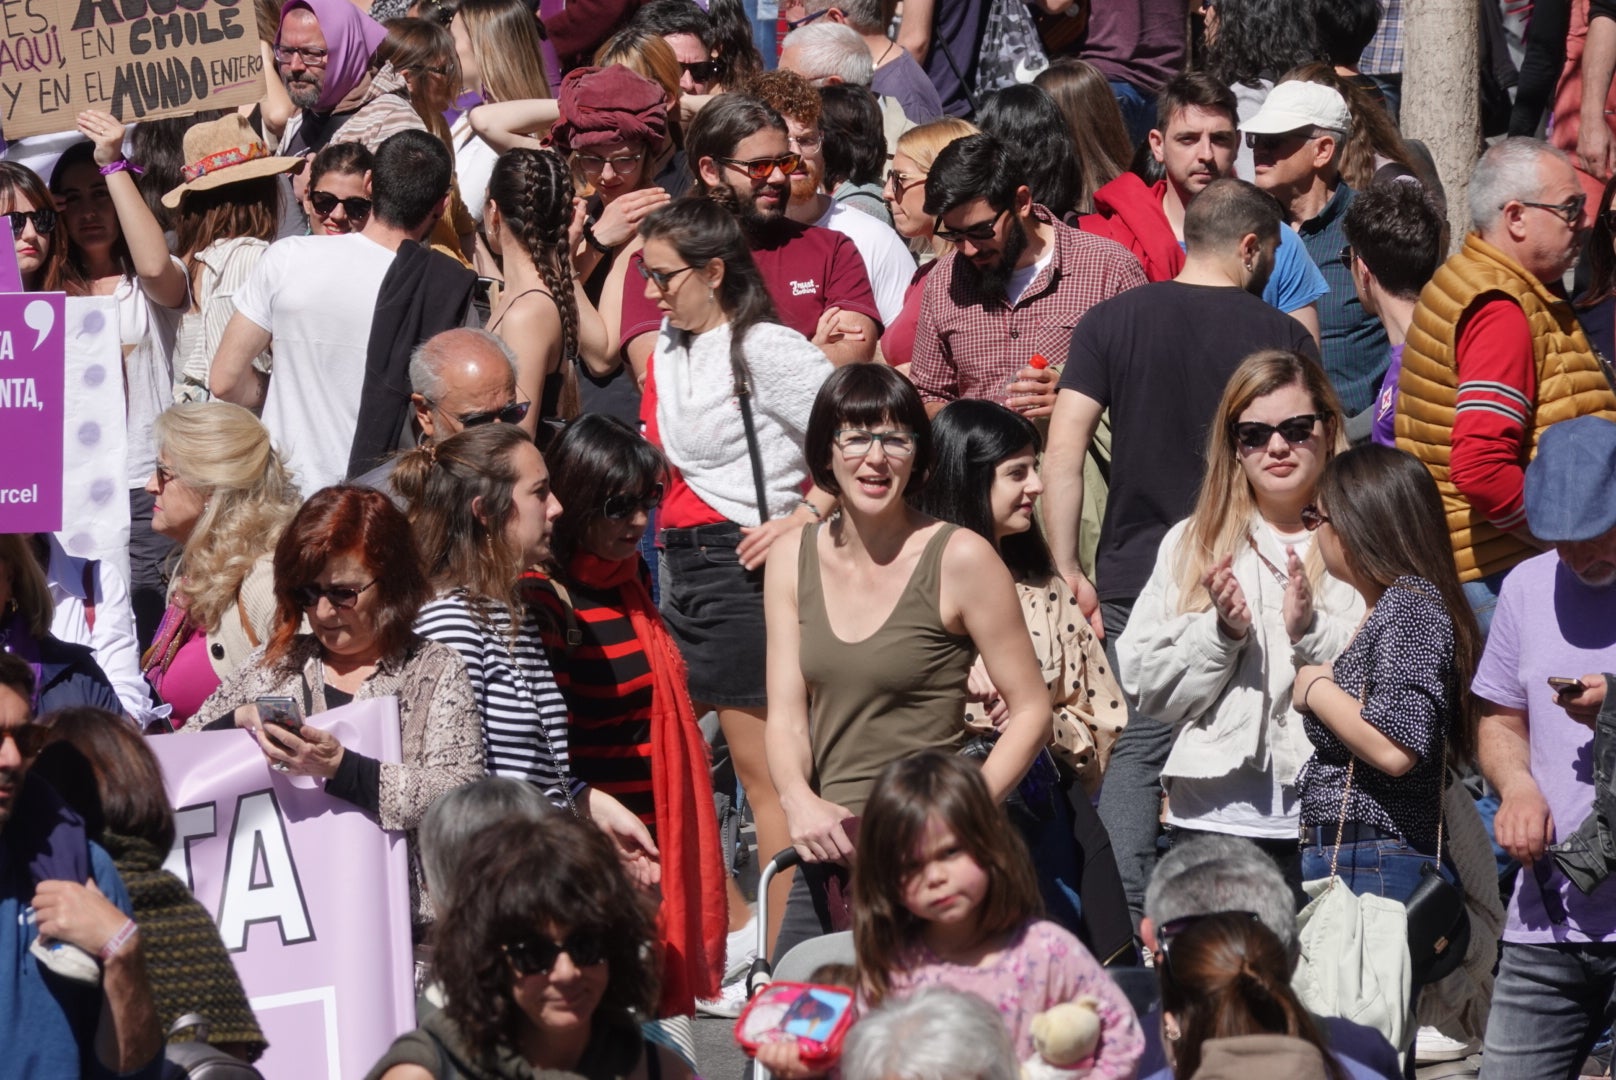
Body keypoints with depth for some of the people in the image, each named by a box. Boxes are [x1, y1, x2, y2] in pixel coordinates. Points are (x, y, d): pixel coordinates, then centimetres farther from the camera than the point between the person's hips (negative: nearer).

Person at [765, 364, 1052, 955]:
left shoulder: (960, 558, -8)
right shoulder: (794, 557, 7)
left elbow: (1031, 713, -5)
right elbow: (785, 714, 5)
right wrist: (799, 800, -16)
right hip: (828, 855, 5)